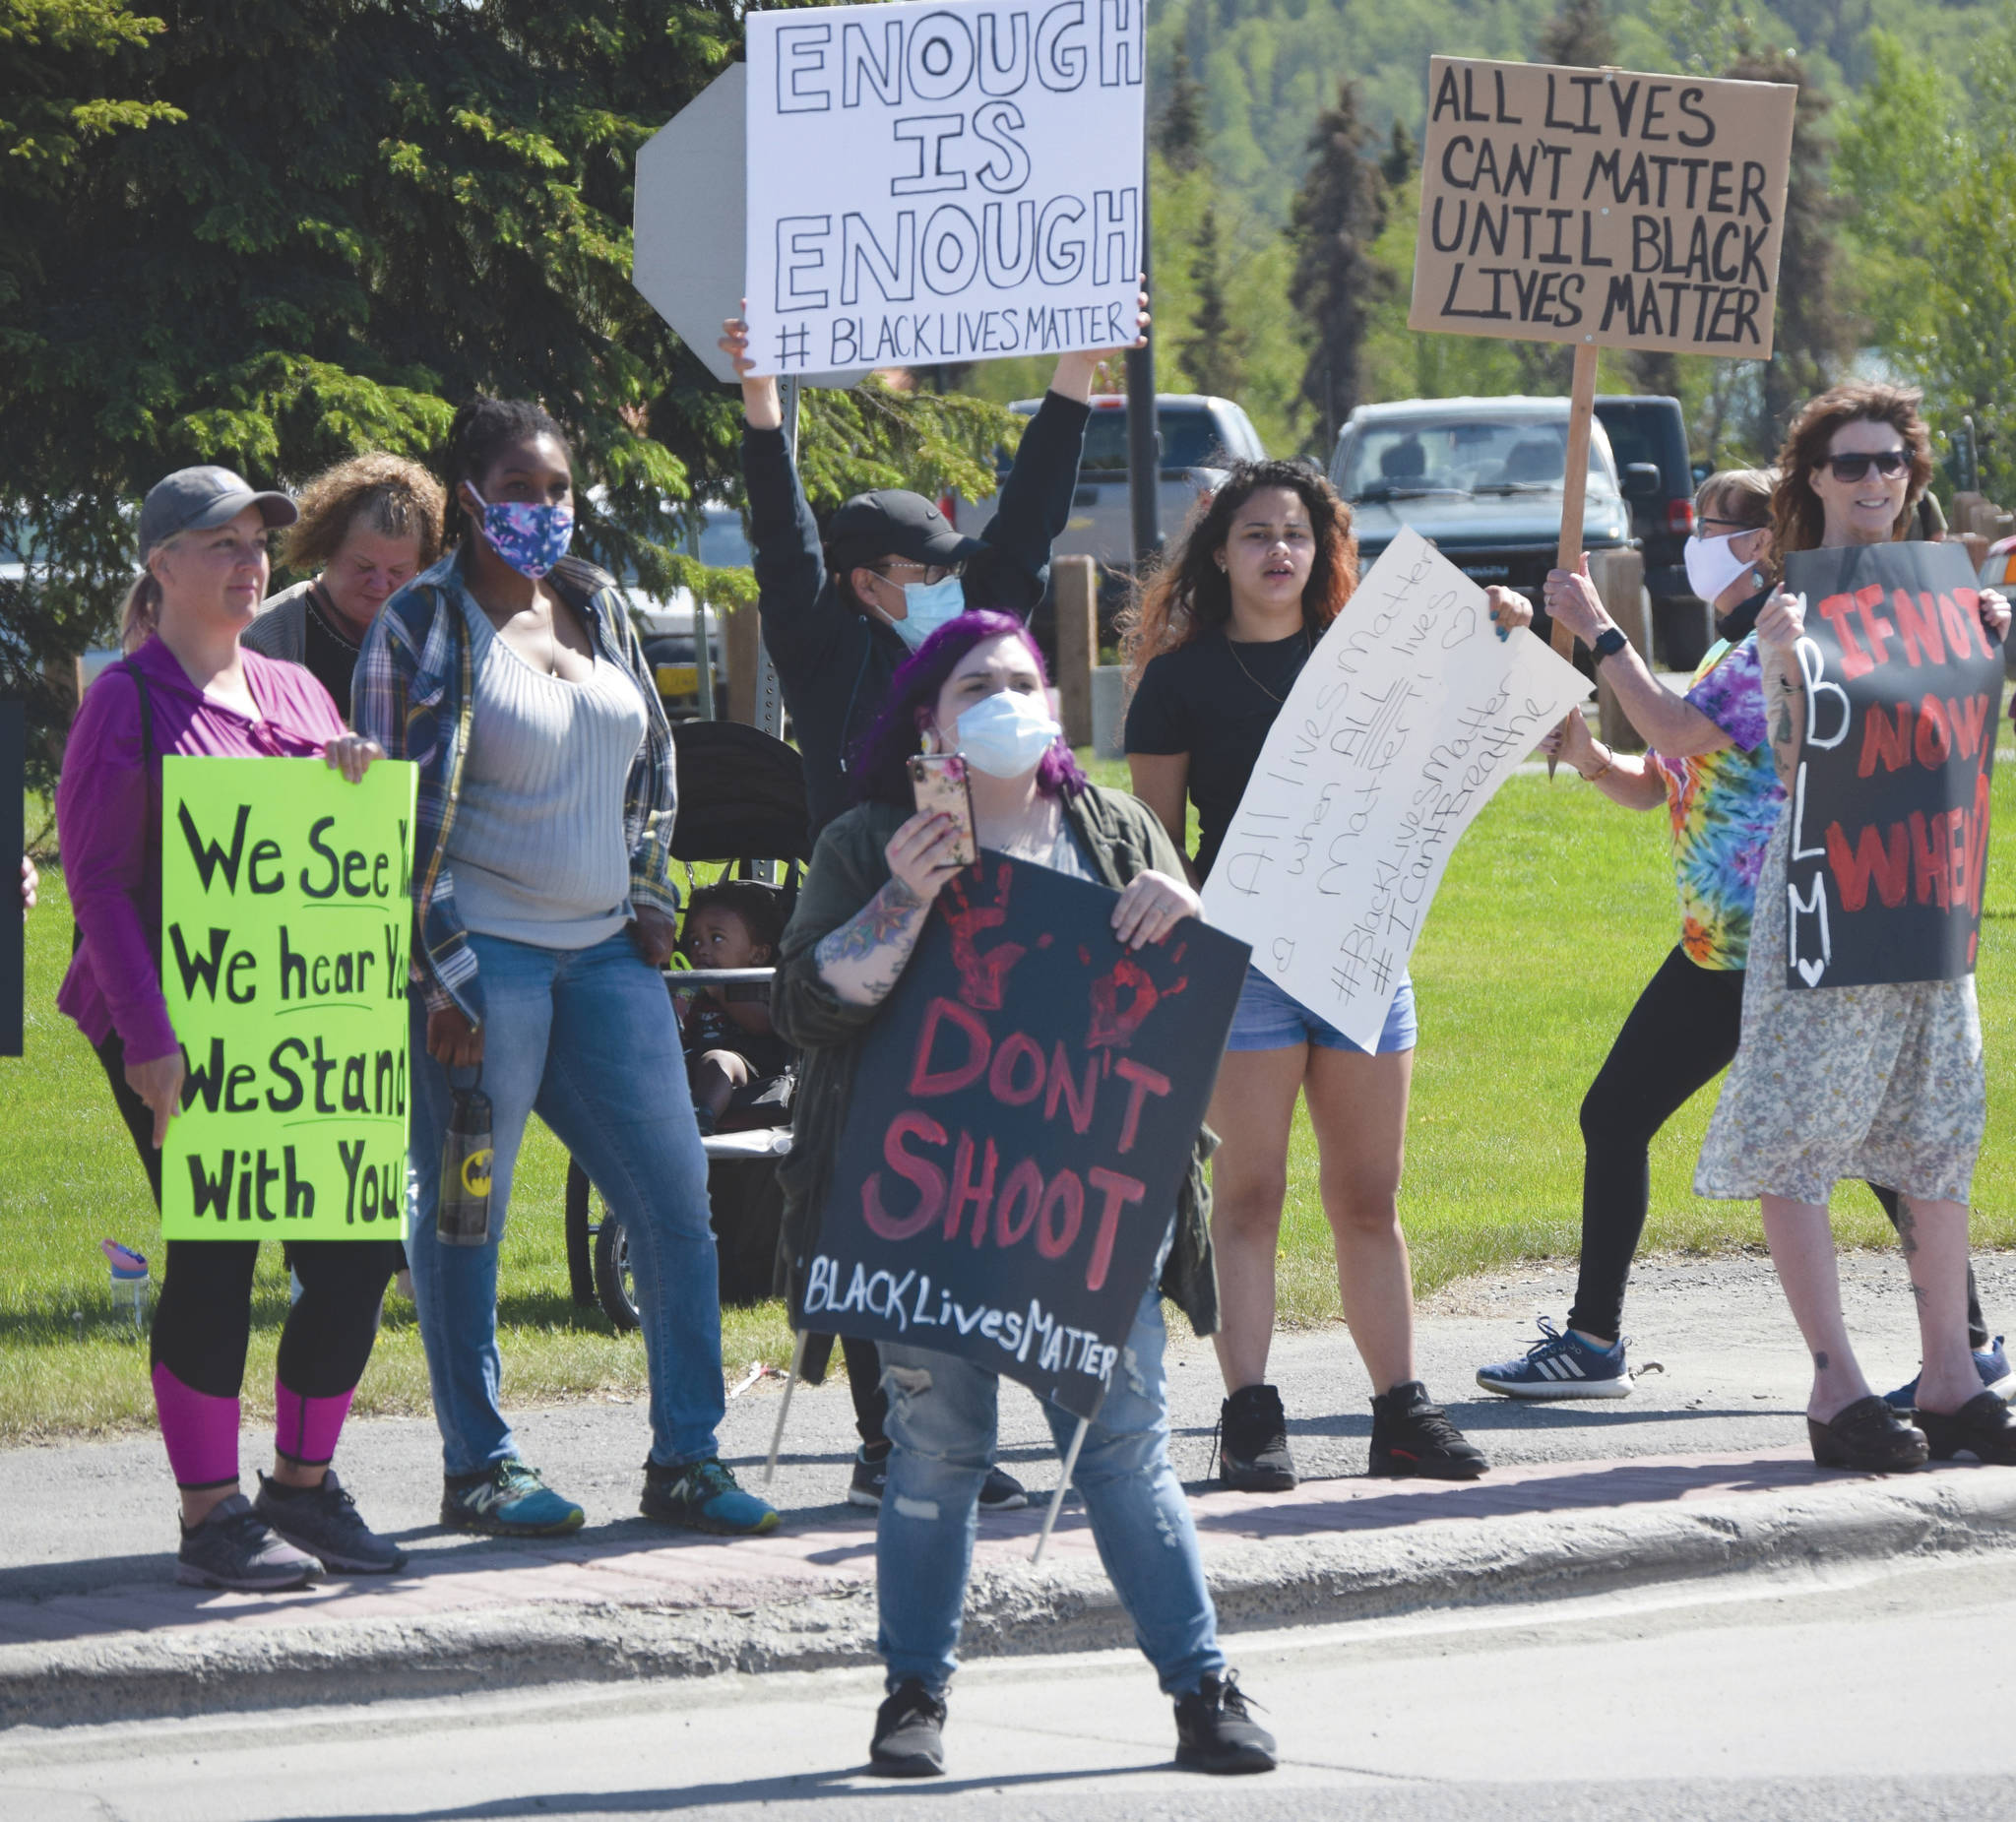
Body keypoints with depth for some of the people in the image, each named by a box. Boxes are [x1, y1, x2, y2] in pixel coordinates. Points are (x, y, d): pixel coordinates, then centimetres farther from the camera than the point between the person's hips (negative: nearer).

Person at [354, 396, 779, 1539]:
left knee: (678, 1198, 2)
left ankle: (687, 1456, 7)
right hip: (483, 956, -6)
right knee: (466, 1213, -1)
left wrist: (653, 899, 12)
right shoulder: (423, 628, -5)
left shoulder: (597, 605, 13)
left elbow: (655, 759, 24)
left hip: (603, 951, 6)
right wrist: (440, 974, -13)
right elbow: (393, 812, -8)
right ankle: (478, 1466, 8)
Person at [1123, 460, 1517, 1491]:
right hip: (1241, 956, -4)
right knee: (1249, 1194, -5)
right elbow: (1155, 842, 2)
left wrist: (1496, 644, 1)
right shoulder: (1183, 678, 2)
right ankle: (1250, 1418, -5)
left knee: (1369, 1200, 6)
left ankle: (1401, 1411, 9)